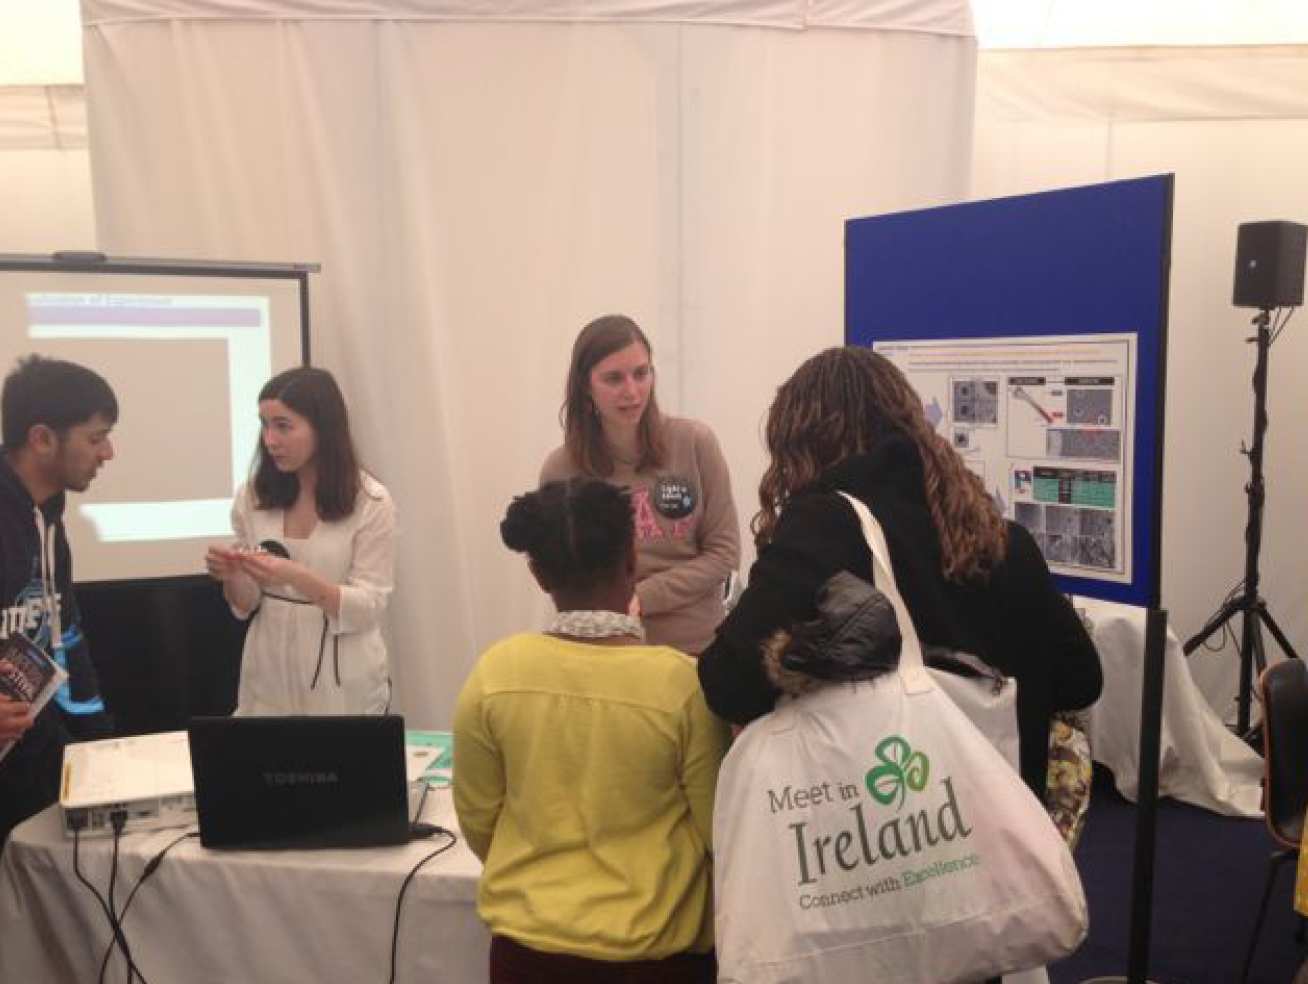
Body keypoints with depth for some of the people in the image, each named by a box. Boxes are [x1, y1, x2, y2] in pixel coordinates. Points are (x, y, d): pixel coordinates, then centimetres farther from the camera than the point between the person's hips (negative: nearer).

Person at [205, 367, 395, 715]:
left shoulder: (371, 502, -10)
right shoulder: (252, 497, 1)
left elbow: (369, 608, -13)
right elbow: (245, 605, 5)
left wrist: (296, 577, -27)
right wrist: (232, 577, -16)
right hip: (268, 680, 3)